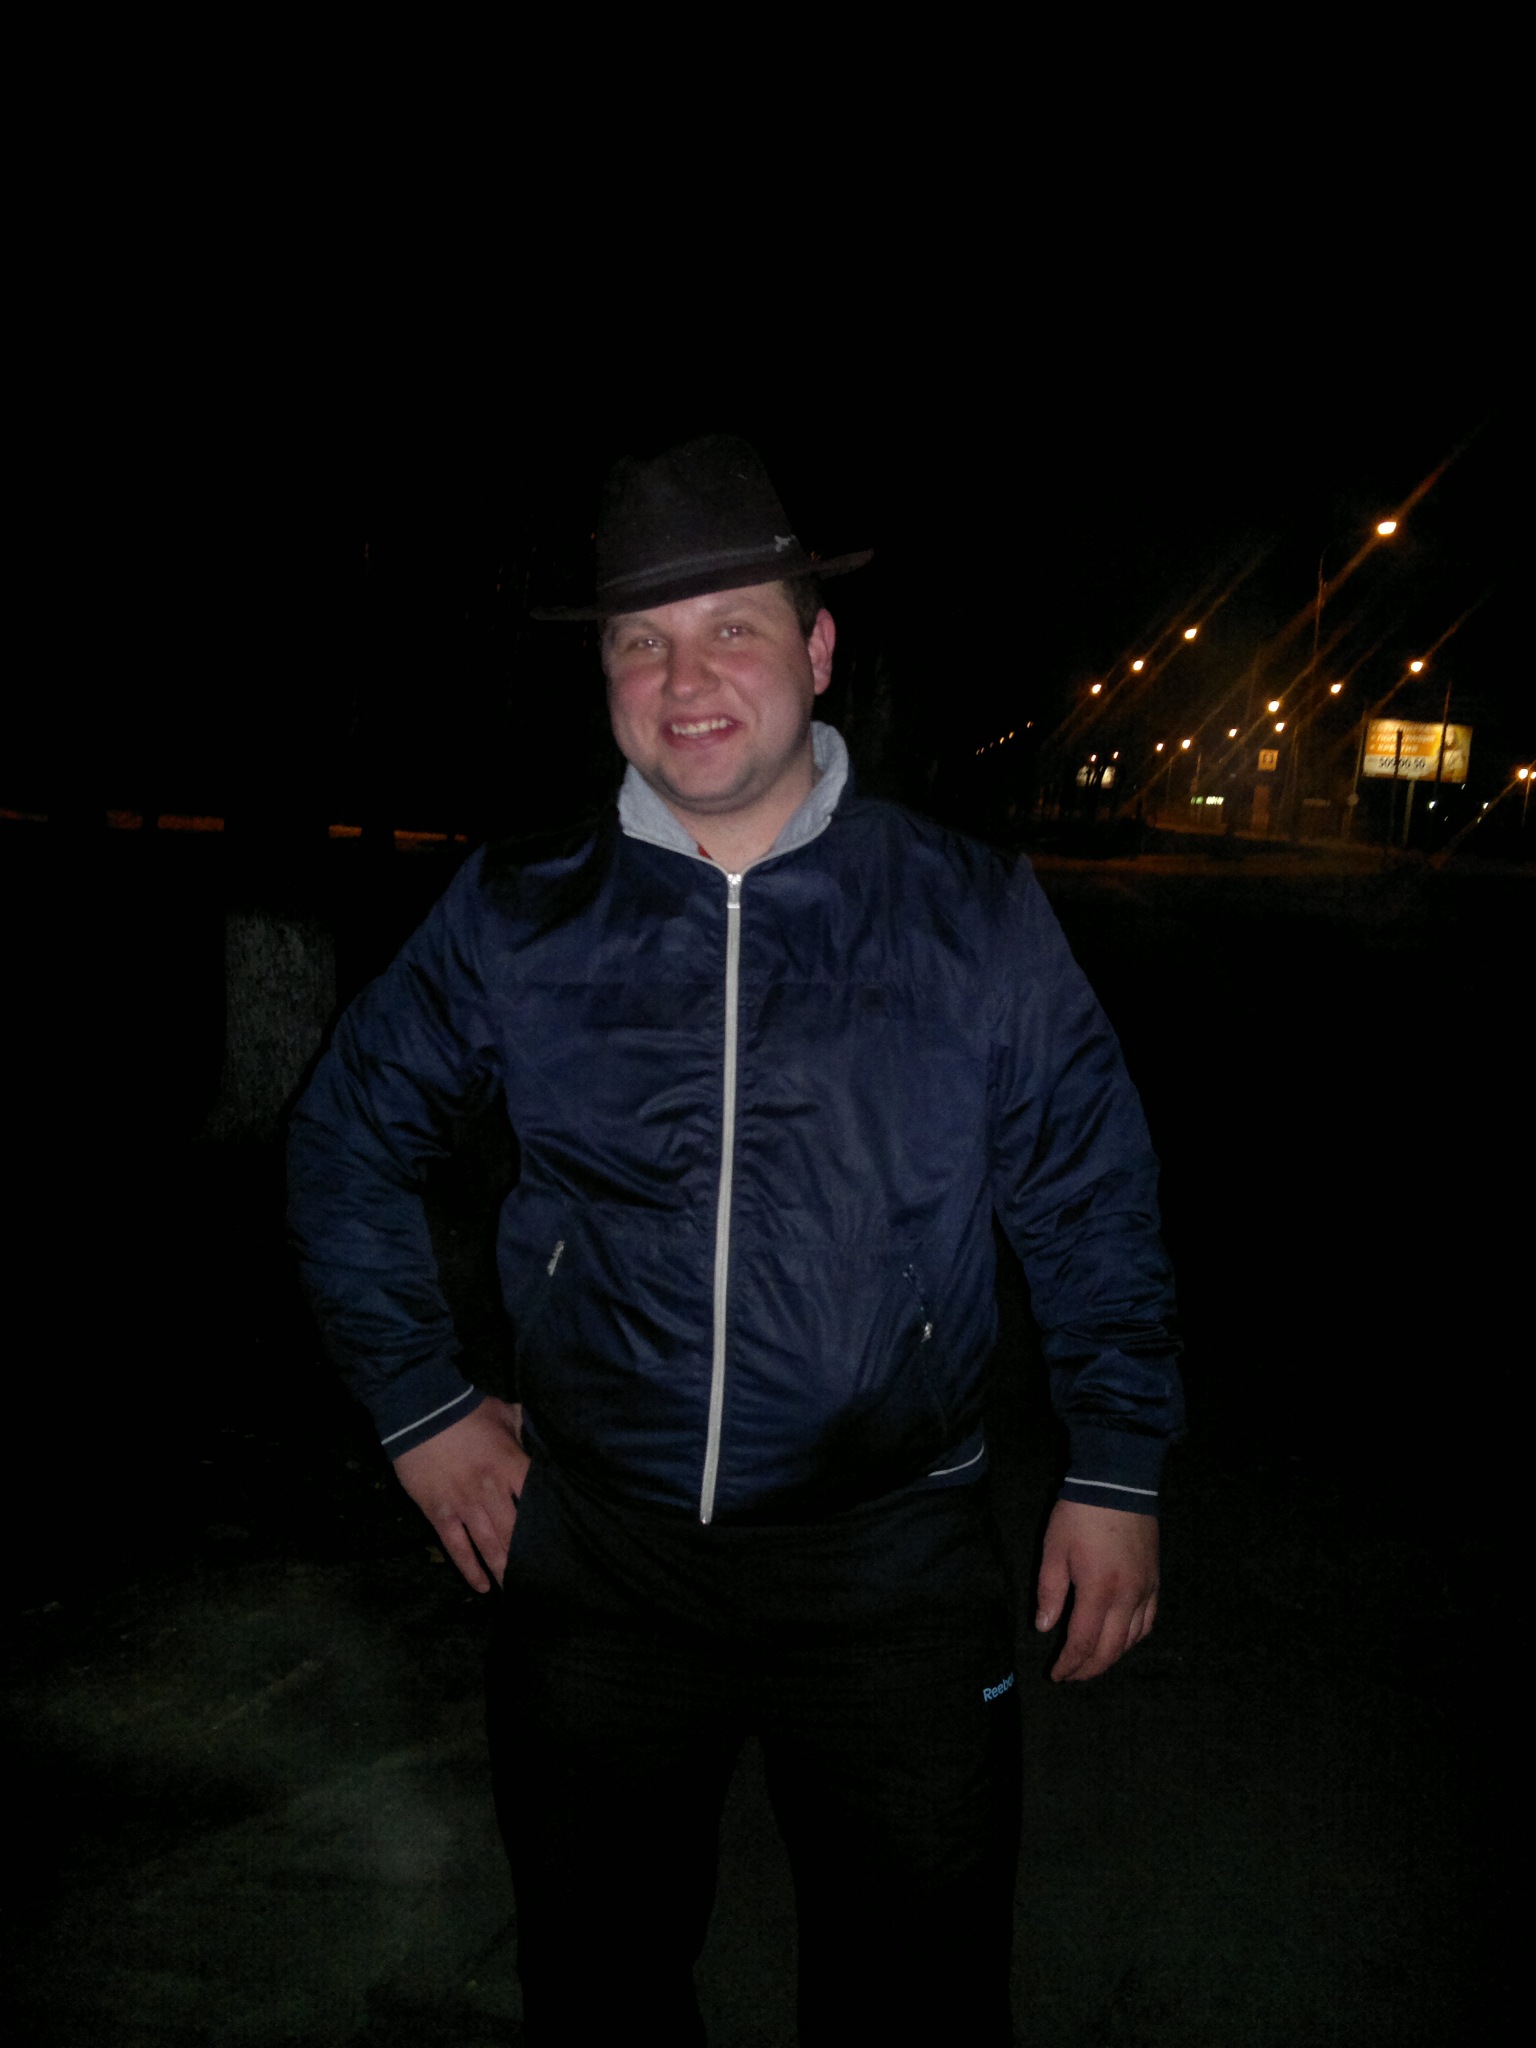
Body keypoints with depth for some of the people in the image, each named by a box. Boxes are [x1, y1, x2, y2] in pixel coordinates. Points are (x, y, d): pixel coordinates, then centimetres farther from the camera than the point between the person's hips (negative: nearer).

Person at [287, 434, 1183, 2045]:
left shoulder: (975, 917, -5)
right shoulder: (517, 920, -4)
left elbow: (1093, 1202, 4)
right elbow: (347, 1148, 9)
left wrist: (1116, 1473, 2)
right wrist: (422, 1410, 5)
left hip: (892, 1563, -1)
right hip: (592, 1552, 2)